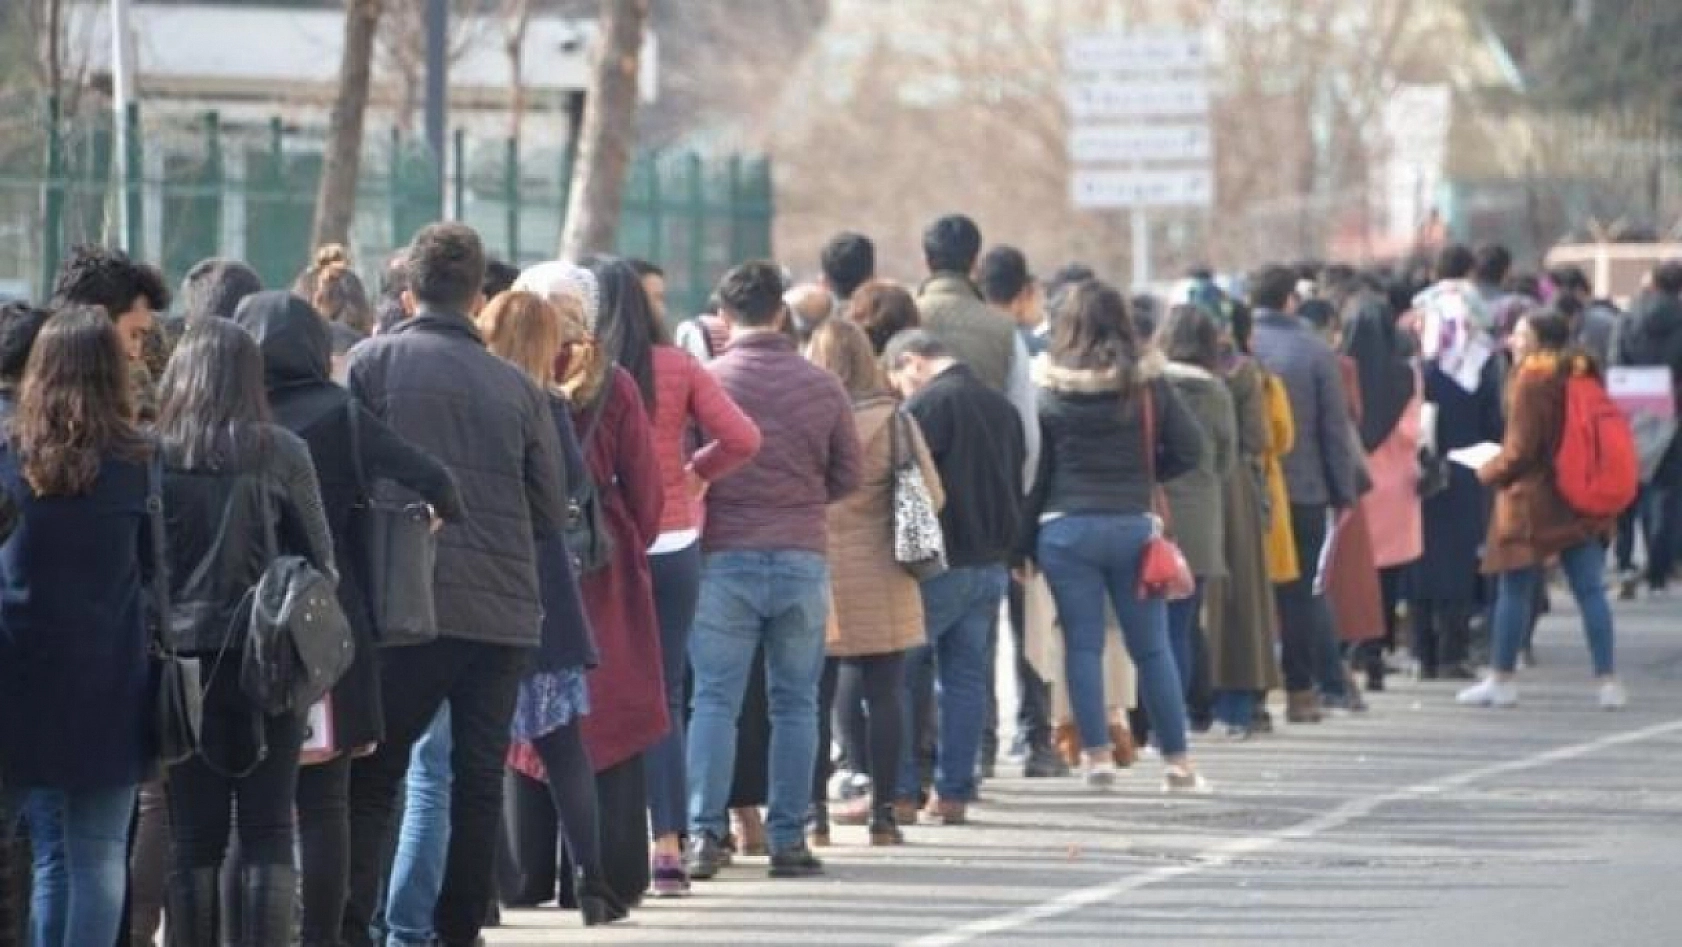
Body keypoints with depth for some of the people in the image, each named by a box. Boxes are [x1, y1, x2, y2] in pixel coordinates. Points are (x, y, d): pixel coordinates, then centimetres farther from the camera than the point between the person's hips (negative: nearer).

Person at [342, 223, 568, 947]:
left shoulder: (373, 363, -2)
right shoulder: (516, 387, 6)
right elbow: (552, 514, 11)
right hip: (506, 609, 2)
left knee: (372, 777, 3)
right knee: (479, 778, 10)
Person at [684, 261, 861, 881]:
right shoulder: (822, 386, 2)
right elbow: (847, 476, 9)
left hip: (725, 557, -1)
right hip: (803, 559, 2)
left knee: (715, 701, 3)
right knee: (795, 703, 8)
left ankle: (705, 833, -3)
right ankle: (788, 838, 7)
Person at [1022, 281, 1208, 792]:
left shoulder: (1047, 387, -4)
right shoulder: (1148, 383, -1)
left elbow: (1031, 464, -3)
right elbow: (1189, 448, 1)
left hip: (1065, 528, -1)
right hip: (1133, 525, 1)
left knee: (1082, 644, 5)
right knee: (1152, 648, 8)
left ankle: (1097, 755, 2)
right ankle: (1178, 762, 12)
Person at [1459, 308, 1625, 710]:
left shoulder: (1532, 380, -13)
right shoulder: (1584, 375, 8)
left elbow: (1521, 449, -14)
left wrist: (1490, 472, 2)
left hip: (1534, 500, -7)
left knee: (1514, 590, 4)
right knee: (1590, 590, 4)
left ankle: (1501, 679, 10)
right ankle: (1608, 680, 0)